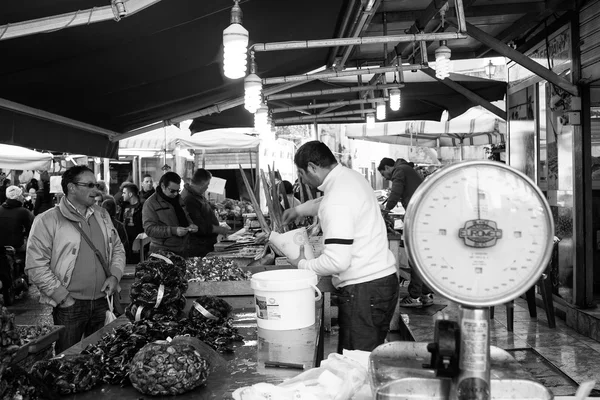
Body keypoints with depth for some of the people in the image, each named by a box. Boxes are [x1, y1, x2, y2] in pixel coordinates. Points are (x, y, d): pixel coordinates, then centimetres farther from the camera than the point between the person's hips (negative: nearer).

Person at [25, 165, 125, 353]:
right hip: (69, 305, -5)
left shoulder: (102, 215, 10)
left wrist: (114, 275, 0)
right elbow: (36, 265, -12)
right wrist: (62, 296, -14)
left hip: (101, 301, 5)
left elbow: (117, 249, 17)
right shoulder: (47, 221, -9)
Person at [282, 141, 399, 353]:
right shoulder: (352, 176, 10)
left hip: (363, 289, -10)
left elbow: (337, 261, -24)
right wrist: (299, 210, 34)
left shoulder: (336, 202, -20)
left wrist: (303, 264, -9)